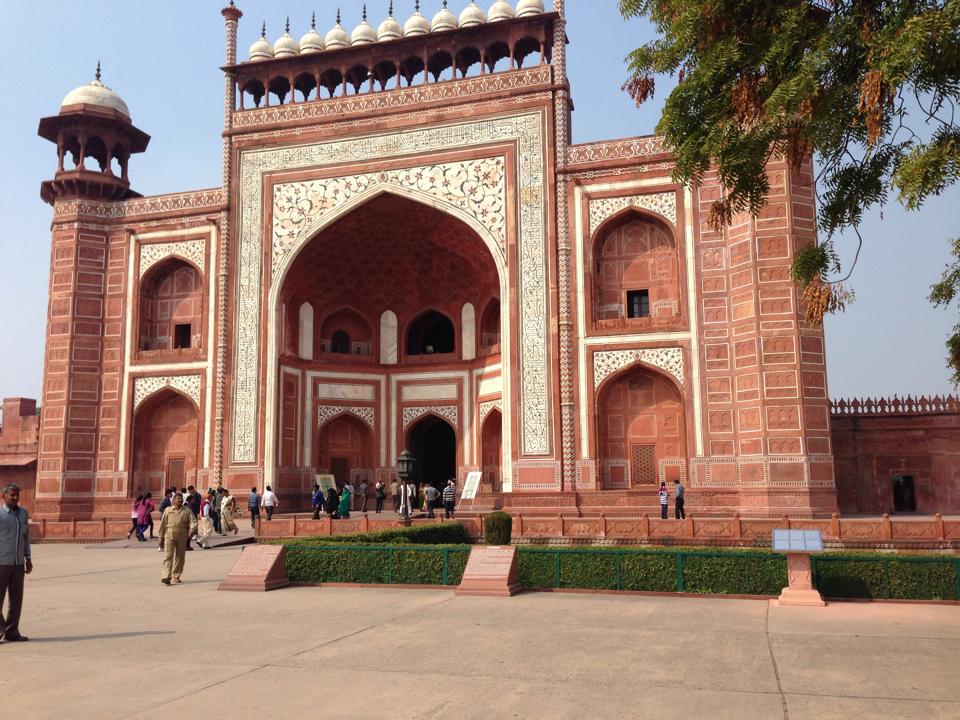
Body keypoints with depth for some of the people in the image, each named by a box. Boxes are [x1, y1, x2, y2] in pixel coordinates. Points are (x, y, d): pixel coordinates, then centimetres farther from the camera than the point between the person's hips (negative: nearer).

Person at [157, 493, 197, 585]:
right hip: (169, 535, -1)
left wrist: (192, 530, -22)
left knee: (180, 557, 6)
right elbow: (162, 524, 10)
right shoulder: (168, 510, 8)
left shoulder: (187, 511, 9)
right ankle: (166, 577, -18)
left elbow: (193, 521, -1)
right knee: (168, 556, -12)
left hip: (182, 536, 2)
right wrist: (161, 538, 8)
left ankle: (176, 577, 18)